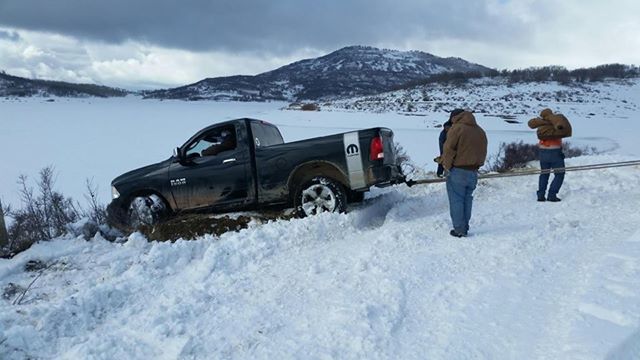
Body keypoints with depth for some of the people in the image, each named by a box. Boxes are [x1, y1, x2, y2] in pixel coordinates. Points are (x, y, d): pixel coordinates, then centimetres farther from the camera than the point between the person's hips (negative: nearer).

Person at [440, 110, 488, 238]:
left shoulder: (457, 128, -10)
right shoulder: (480, 131, 13)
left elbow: (449, 150, -16)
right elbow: (483, 153, 13)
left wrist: (447, 166, -7)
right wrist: (476, 166, 14)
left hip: (457, 171, -7)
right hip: (473, 172, 7)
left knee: (456, 200, 1)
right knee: (467, 200, 15)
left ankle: (459, 229, 2)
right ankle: (465, 228, 19)